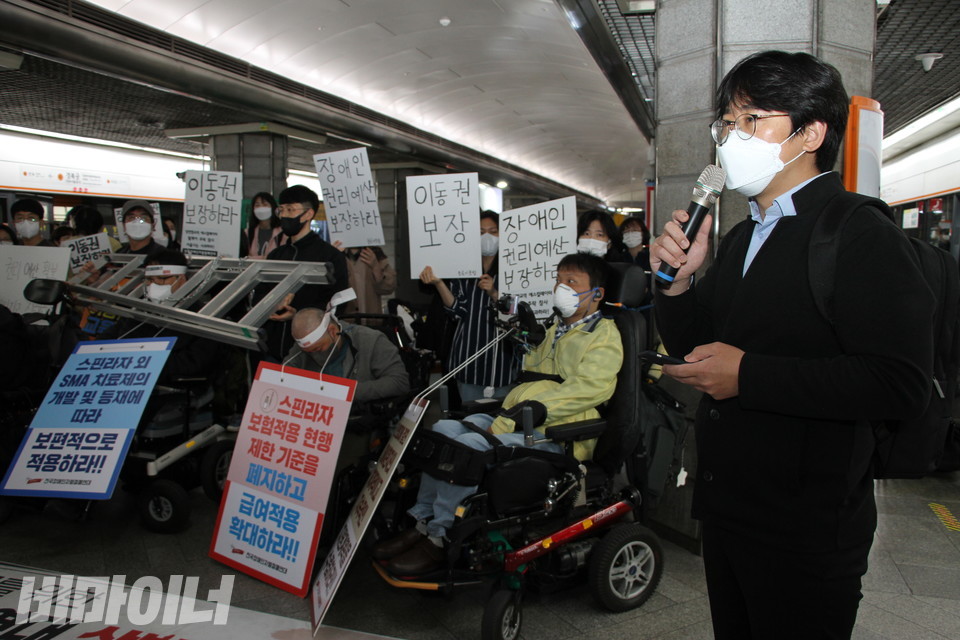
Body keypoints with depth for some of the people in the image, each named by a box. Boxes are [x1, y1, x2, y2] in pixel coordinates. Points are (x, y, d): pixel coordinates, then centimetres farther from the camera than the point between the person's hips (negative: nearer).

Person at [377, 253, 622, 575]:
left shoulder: (605, 334, 0)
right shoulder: (557, 330, 29)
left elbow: (592, 386, -18)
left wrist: (540, 407, -26)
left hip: (555, 433, -9)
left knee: (470, 444, -28)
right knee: (444, 429, -10)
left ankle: (438, 537, -16)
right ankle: (423, 520, -5)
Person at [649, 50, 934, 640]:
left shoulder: (861, 235, -14)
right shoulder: (741, 240, 11)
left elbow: (903, 386, -24)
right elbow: (696, 351, 13)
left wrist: (748, 374, -24)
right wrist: (679, 281, -5)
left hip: (806, 532, -8)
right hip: (727, 513, 8)